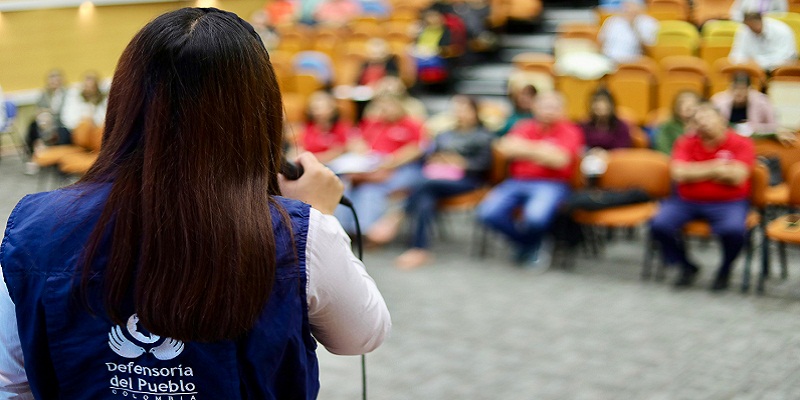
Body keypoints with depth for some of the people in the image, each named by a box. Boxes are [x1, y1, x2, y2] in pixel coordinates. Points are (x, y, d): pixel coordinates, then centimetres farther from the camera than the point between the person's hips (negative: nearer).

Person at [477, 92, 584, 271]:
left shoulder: (569, 131, 4)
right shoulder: (524, 127, 15)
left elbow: (559, 160, -13)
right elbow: (505, 148, -2)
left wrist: (526, 150, -6)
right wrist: (541, 150, -6)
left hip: (550, 184, -4)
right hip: (517, 181, 4)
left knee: (535, 217, -36)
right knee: (488, 213, -22)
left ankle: (529, 245, 4)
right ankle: (533, 244, 2)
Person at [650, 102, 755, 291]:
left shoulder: (741, 144, -3)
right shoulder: (686, 142, 4)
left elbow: (736, 177, -15)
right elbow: (679, 174, -10)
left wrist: (697, 172, -8)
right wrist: (714, 167, -11)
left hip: (728, 202, -3)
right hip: (687, 200, 3)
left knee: (734, 230, -34)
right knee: (659, 225, -21)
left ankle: (725, 269, 2)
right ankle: (686, 266, 7)